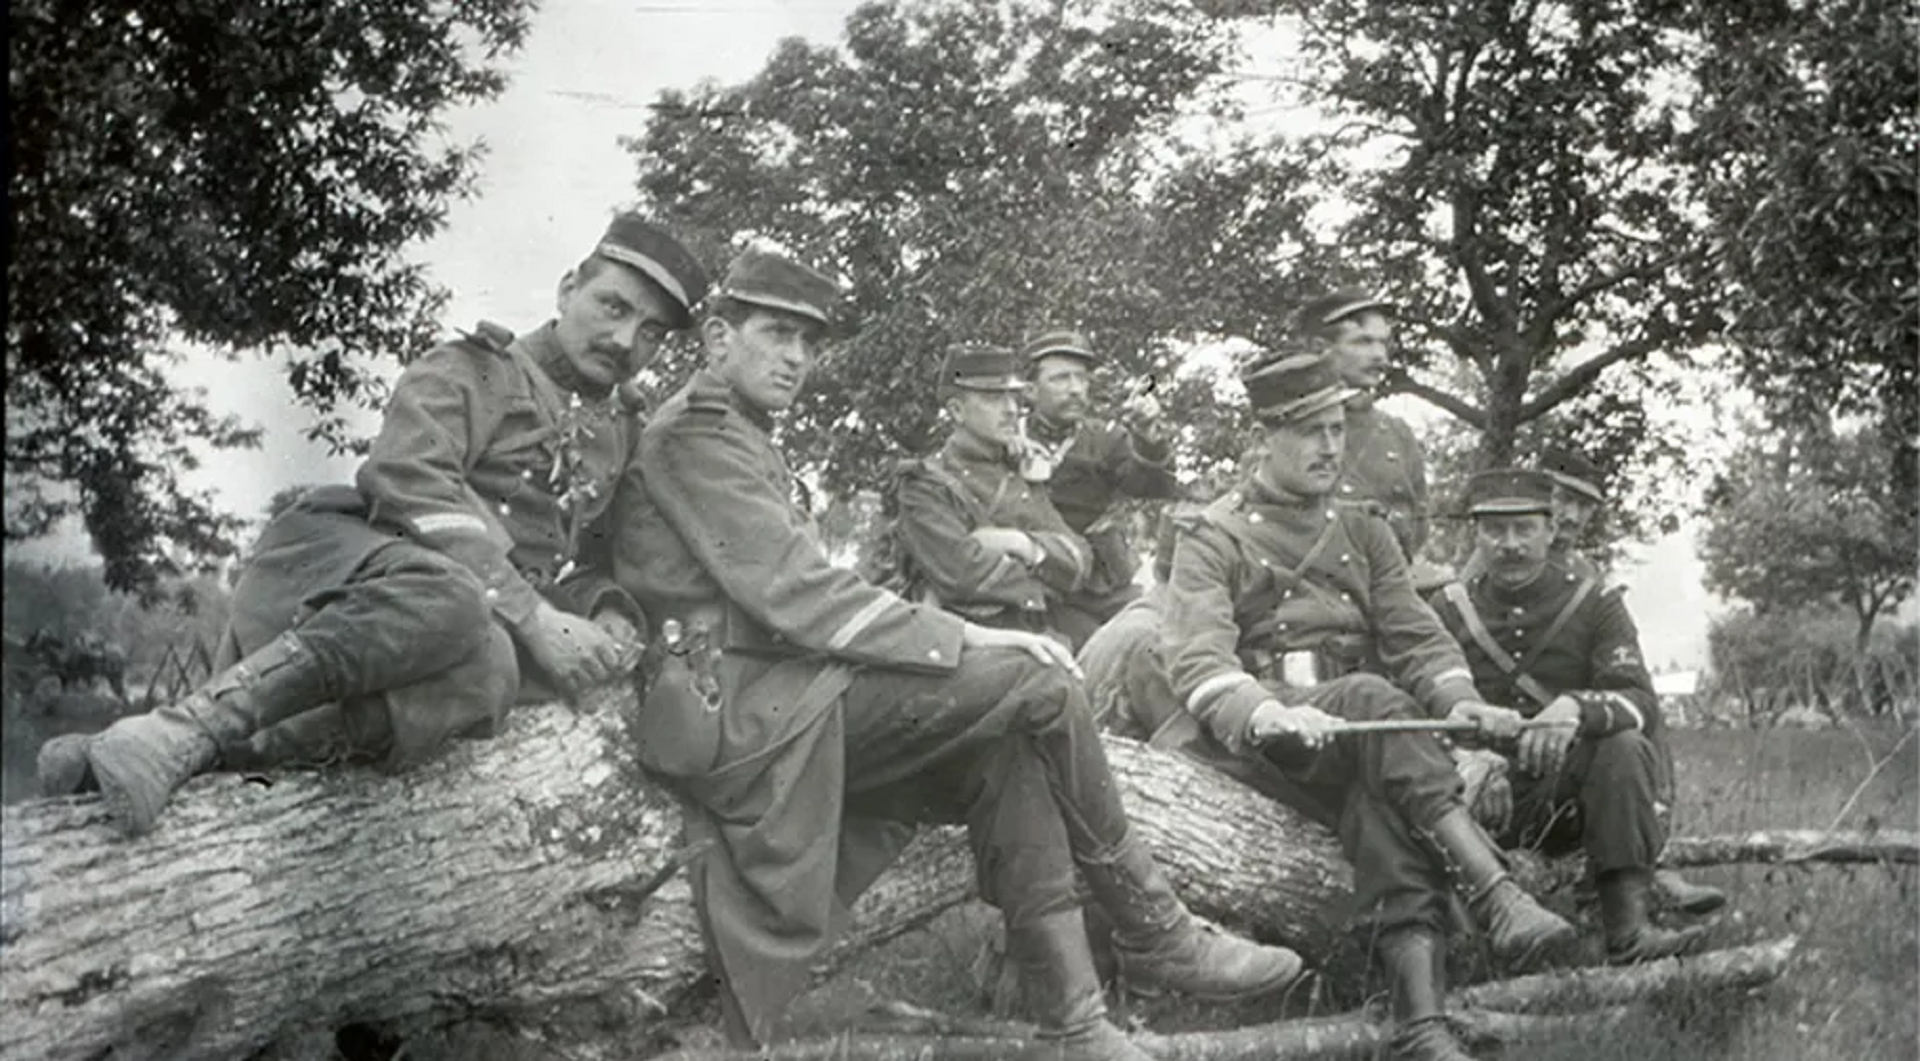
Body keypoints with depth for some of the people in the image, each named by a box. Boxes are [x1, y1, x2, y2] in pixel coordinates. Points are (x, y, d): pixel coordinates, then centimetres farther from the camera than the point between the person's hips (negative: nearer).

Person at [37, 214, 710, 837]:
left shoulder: (620, 437, 27)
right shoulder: (475, 371, 8)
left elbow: (584, 562, 30)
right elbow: (409, 481, -9)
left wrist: (610, 617, 4)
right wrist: (532, 616, -17)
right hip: (341, 571, -5)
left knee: (488, 668, -35)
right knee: (449, 602, -41)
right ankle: (188, 725, -41)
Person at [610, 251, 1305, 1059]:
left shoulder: (741, 440, 26)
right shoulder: (695, 432, -5)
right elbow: (789, 595, -16)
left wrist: (957, 640, 5)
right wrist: (962, 639, -15)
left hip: (784, 700, 9)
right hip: (739, 704, -9)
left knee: (1012, 757, -6)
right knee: (1037, 682, -15)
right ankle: (1157, 937, -4)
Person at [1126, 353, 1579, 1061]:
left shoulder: (1363, 536, 22)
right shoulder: (1214, 538, 6)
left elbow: (1417, 638, 12)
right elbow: (1197, 657, -10)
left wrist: (1459, 702, -11)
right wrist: (1267, 712, -31)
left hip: (1354, 748, 4)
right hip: (1255, 742, -4)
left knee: (1385, 807, -30)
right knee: (1377, 700, -33)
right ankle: (1498, 899, -40)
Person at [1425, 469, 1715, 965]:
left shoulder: (1595, 606, 4)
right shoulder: (1448, 609, 8)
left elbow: (1641, 702, -11)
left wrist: (1574, 709, -34)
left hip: (1570, 797, 0)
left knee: (1625, 747, -30)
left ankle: (1627, 922, -31)